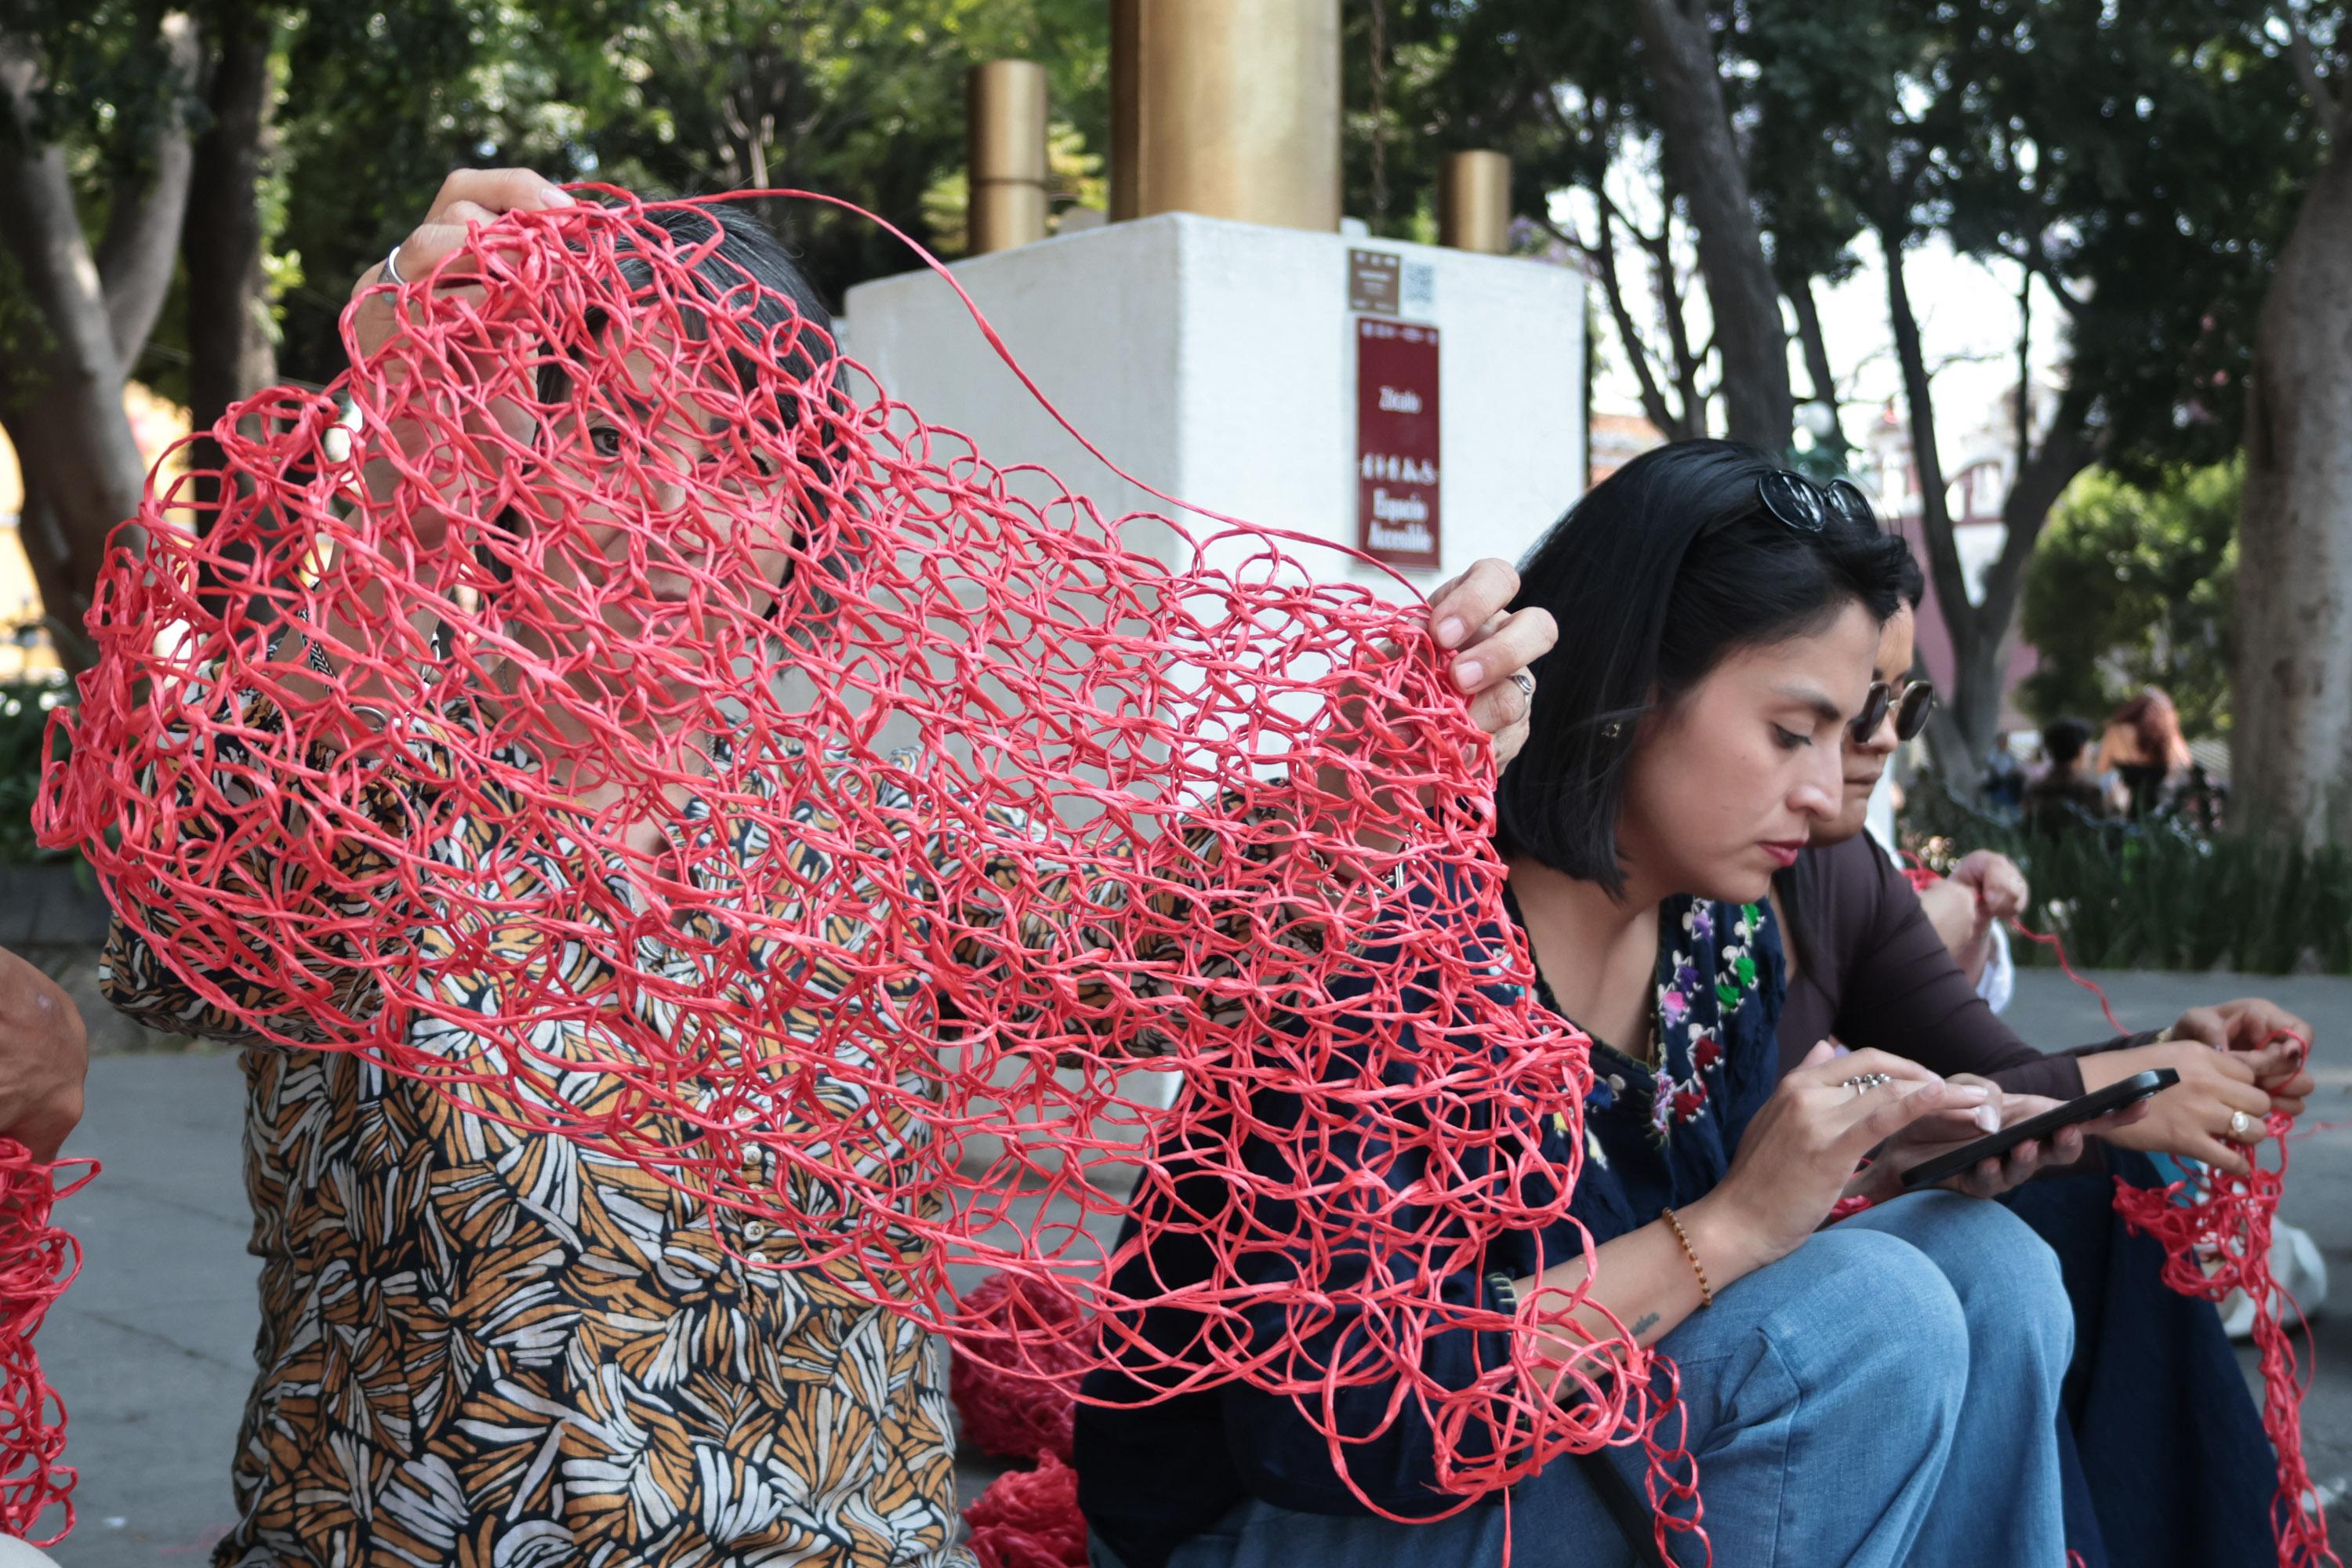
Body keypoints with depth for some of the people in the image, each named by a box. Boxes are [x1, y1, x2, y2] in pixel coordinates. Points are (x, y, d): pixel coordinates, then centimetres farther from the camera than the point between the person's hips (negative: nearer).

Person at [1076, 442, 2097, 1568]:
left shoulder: (1723, 934, 0)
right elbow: (1320, 1423, -31)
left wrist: (1860, 1166, -9)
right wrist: (1726, 1226, -29)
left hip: (1532, 1452, 8)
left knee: (1987, 1270, -8)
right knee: (1876, 1313, -22)